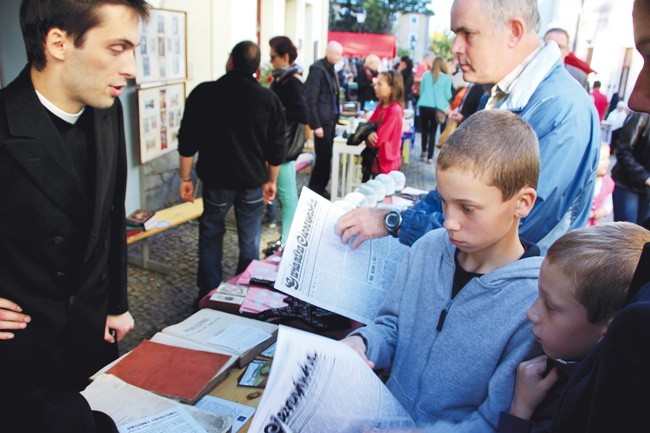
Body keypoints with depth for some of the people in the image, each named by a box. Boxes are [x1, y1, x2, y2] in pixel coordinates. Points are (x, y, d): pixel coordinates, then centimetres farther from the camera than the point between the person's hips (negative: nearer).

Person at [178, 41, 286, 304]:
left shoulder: (204, 93, -7)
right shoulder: (269, 99, -3)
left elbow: (187, 142, -5)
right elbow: (277, 149, 2)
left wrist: (185, 178, 6)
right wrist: (271, 180, 14)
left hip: (216, 180, -1)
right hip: (253, 183, 1)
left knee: (211, 238, 15)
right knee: (250, 243, 12)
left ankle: (209, 295, 19)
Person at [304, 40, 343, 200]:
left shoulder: (330, 69, 13)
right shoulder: (318, 69, -13)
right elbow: (310, 100, -17)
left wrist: (335, 118, 10)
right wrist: (316, 125, -18)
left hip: (330, 120, 8)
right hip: (322, 121, -8)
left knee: (326, 156, 12)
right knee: (323, 156, -2)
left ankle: (320, 187, 23)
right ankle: (314, 189, 11)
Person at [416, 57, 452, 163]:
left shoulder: (426, 75, 6)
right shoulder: (447, 78, -1)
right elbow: (448, 95, 0)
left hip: (423, 106, 2)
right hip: (437, 107, -2)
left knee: (424, 129, 17)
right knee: (432, 132, 2)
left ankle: (424, 151, 25)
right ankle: (430, 157, 2)